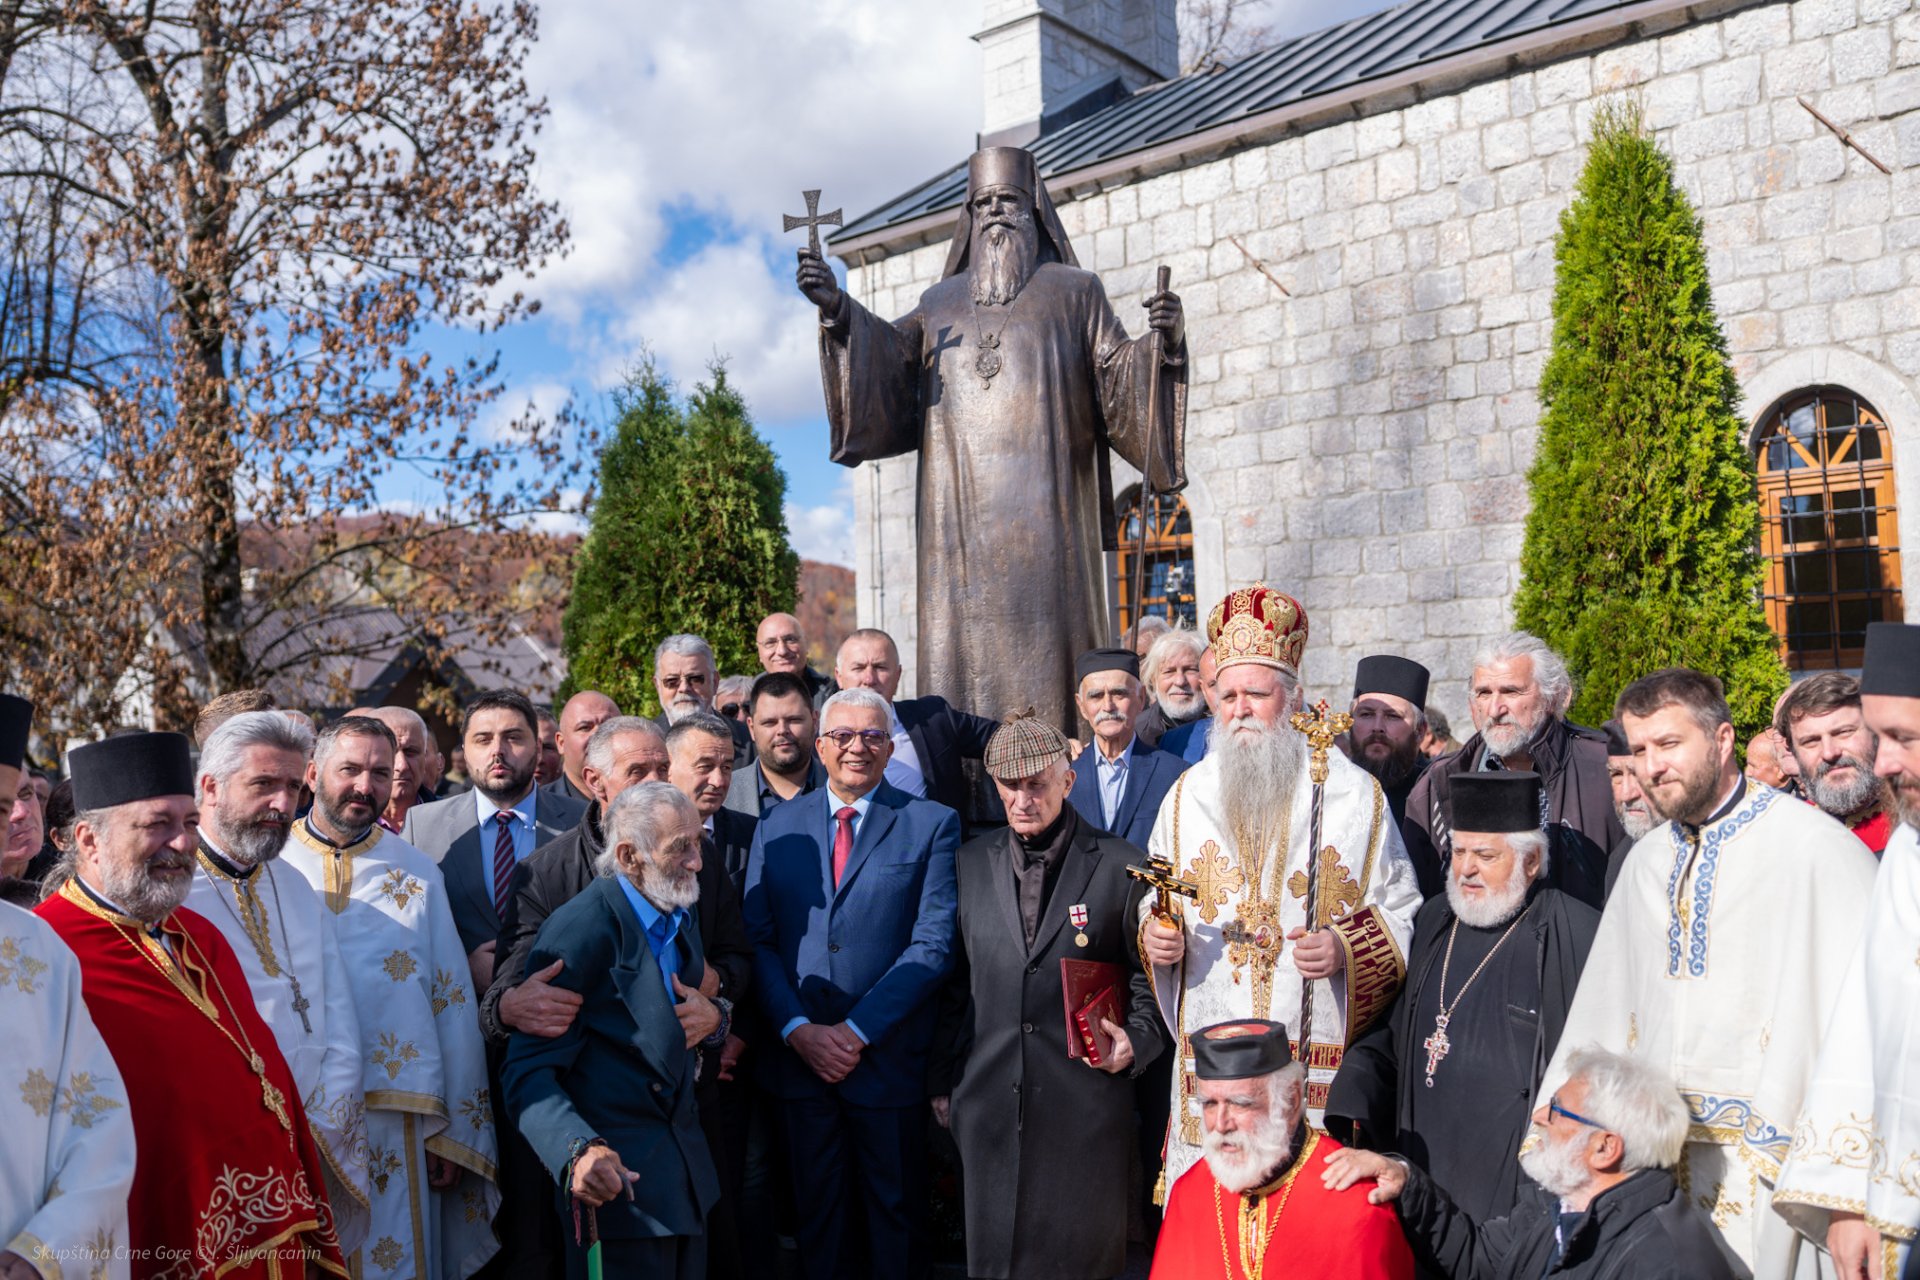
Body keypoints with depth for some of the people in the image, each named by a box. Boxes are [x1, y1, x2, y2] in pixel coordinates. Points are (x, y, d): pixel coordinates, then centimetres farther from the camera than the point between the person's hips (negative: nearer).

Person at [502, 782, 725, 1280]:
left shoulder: (680, 917, 7)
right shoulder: (580, 929, -18)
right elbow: (529, 1071, -21)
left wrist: (715, 1018, -6)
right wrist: (580, 1151, -38)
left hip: (686, 1167, 7)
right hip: (616, 1176, -7)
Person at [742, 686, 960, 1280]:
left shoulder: (932, 824, -2)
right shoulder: (777, 826, 7)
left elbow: (933, 943, -9)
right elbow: (757, 938, 2)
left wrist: (858, 1031, -14)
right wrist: (798, 1029, -11)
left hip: (889, 1057, -2)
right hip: (798, 1055, 2)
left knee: (894, 1210, 11)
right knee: (814, 1209, 15)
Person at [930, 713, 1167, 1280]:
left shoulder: (1120, 866, -3)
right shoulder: (971, 862, 7)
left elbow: (1149, 976, 3)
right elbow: (956, 983, 12)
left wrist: (1137, 1039, -14)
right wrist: (942, 1081, 11)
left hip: (1085, 1100, -3)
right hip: (989, 1100, 3)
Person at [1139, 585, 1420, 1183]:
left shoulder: (1354, 793, 2)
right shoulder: (1188, 794, 9)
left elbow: (1403, 912, 4)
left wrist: (1348, 948, -13)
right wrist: (1156, 932, -3)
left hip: (1322, 1062, -2)